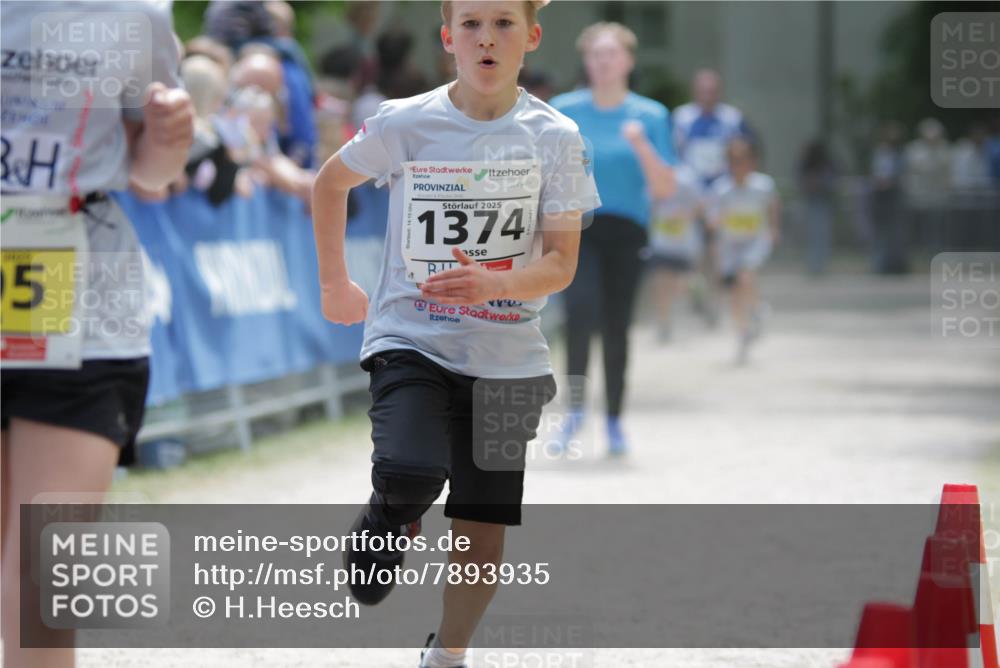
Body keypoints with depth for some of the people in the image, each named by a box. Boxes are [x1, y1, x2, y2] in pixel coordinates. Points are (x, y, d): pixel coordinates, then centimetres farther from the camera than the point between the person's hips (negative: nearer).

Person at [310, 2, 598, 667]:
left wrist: (489, 284, -24)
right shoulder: (405, 123, -7)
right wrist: (336, 284, 14)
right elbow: (330, 183, 13)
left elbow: (561, 264, -5)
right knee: (412, 476, -28)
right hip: (409, 341, -2)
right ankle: (389, 521, 8)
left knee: (483, 535, 5)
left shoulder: (555, 137, -5)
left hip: (504, 356, 2)